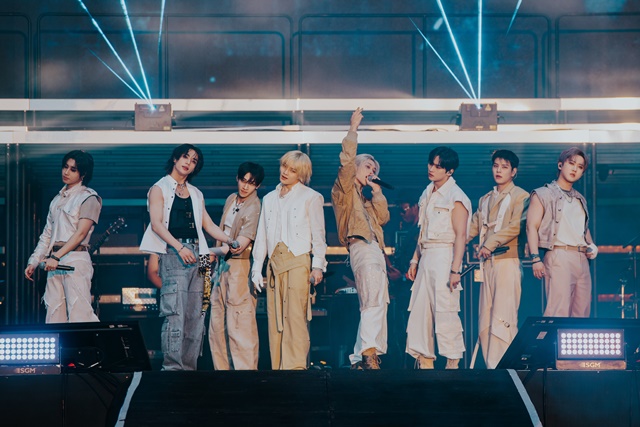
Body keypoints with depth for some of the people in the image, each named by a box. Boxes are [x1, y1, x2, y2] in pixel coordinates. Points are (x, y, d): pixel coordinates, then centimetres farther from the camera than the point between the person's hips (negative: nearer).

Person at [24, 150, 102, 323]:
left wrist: (56, 257, -18)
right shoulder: (58, 199, 20)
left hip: (75, 259, -7)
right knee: (54, 315, 2)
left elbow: (81, 233, -11)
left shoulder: (88, 197, -1)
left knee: (79, 314, -15)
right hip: (54, 262, 7)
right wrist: (33, 262, 12)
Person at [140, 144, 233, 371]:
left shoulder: (196, 194, 21)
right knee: (175, 313, -14)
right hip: (172, 254, -6)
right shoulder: (160, 189, 4)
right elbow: (156, 224, -7)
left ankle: (189, 366, 4)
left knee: (195, 314, 2)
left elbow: (208, 225, 18)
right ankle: (172, 366, -14)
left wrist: (232, 241, 3)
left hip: (196, 254, 6)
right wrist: (179, 247, -18)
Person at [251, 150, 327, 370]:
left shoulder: (311, 198, 7)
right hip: (274, 263, 5)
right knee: (274, 319, 1)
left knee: (295, 317, -12)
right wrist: (257, 268, 12)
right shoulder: (269, 199, 20)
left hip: (297, 262, -5)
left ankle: (296, 366, -14)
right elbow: (261, 236, 19)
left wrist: (317, 265, -6)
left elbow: (318, 234, 4)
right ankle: (278, 367, 2)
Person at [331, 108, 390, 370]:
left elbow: (383, 217, 19)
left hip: (374, 250, 9)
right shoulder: (344, 188, 8)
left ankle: (359, 359, 8)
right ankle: (369, 351, -35)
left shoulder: (363, 197, 30)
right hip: (362, 247, -9)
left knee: (372, 304, 7)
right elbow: (347, 160, -9)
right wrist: (353, 130, -6)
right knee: (374, 301, -24)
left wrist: (377, 193, 12)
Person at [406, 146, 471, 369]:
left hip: (444, 256, -8)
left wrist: (455, 269, -19)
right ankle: (425, 361, 9)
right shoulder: (427, 194, 17)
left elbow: (460, 235, -12)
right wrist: (415, 260, 16)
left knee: (445, 310, -10)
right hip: (426, 257, 8)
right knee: (419, 309, 5)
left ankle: (453, 362, -5)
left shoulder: (456, 197, -7)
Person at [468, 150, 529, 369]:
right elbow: (474, 227, 18)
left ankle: (500, 368, -16)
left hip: (508, 260, -7)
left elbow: (516, 226, -10)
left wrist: (490, 243, -15)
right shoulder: (485, 200, 23)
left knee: (503, 317, -13)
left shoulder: (520, 196, 3)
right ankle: (490, 366, 3)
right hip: (487, 263, 7)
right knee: (485, 319, 2)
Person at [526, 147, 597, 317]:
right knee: (559, 310, -15)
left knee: (582, 312, 4)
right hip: (559, 257, -7)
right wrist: (535, 258, -15)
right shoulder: (543, 194, 4)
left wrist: (591, 245, 10)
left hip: (582, 259, 7)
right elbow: (532, 227, -4)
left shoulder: (580, 199, 23)